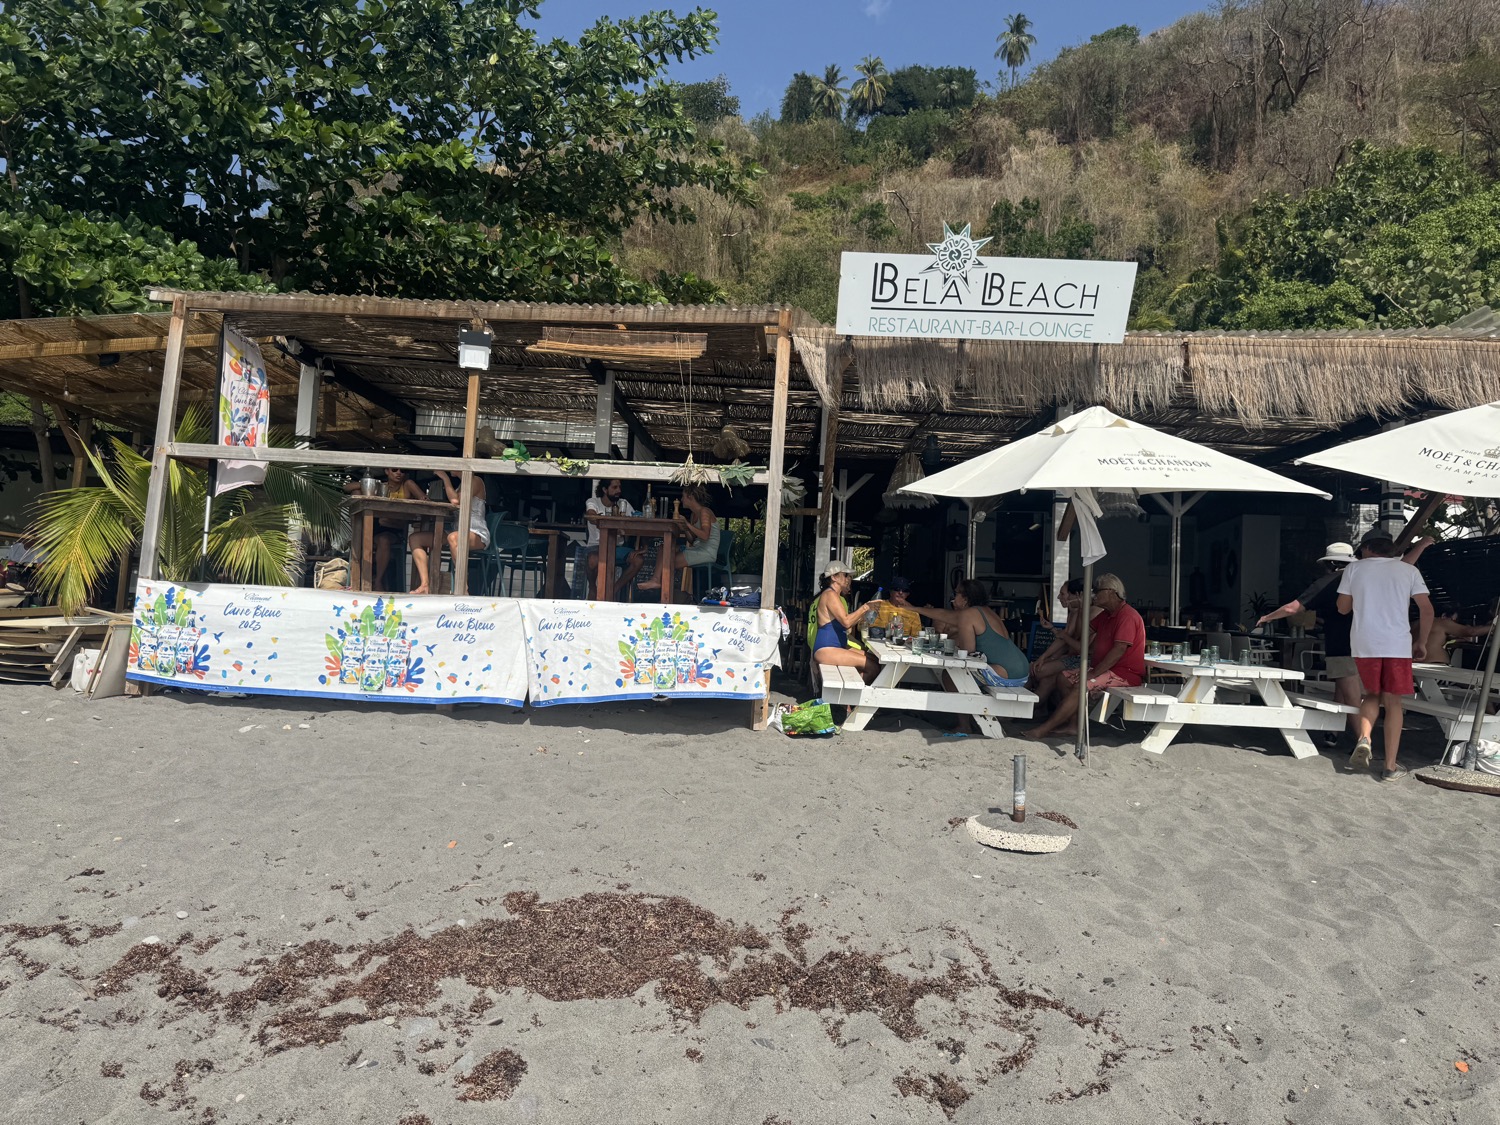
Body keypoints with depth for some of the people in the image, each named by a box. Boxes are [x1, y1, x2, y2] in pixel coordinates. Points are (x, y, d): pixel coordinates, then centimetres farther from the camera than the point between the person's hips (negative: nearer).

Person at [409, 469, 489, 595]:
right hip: (458, 532, 9)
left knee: (453, 537, -43)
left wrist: (445, 477, -4)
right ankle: (425, 585, -19)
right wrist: (454, 502, 0)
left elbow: (456, 500, -12)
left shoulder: (476, 481, 0)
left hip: (478, 535, -9)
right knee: (415, 538, -3)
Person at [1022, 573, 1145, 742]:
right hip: (1104, 667, 11)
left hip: (1125, 673, -11)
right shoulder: (1107, 614, 16)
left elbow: (1119, 650, -25)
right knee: (1065, 678, 3)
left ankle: (1044, 729, -26)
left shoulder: (1127, 615, -17)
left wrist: (1094, 673, -25)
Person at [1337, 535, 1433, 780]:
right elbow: (1427, 609, 4)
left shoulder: (1354, 568, 7)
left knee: (1372, 694, 19)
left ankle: (1364, 739, -6)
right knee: (1393, 702, 7)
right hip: (1398, 644, 0)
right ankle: (1391, 766, 7)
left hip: (1363, 643, 1)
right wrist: (1422, 642, 14)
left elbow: (1343, 608, 11)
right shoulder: (1408, 570, 8)